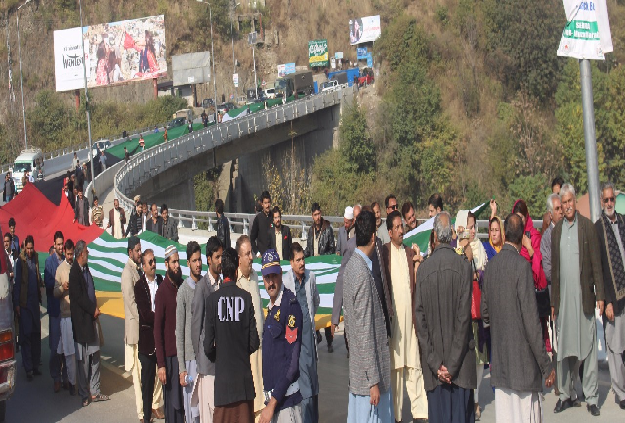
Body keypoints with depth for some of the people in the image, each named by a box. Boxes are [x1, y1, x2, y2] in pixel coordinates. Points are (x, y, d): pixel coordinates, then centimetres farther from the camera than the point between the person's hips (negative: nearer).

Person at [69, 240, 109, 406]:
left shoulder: (86, 269, 12)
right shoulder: (74, 272, -15)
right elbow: (79, 297, -19)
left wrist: (95, 308, 7)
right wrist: (93, 309, -11)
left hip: (92, 318, 9)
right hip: (82, 320, -9)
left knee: (95, 357, 13)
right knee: (83, 360, 1)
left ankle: (94, 392, 21)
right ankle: (84, 395, 11)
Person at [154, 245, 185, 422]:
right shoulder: (162, 291, -11)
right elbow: (157, 330, -12)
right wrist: (161, 364, -15)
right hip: (170, 355, -6)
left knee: (183, 399, 12)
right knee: (172, 403, 2)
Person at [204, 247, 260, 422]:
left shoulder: (213, 299, -6)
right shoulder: (246, 297, -5)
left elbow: (208, 345, -5)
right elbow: (254, 342, -3)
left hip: (222, 376, 0)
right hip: (244, 376, 0)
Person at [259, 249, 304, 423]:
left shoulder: (291, 305, -12)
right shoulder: (270, 309, 14)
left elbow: (293, 361, -17)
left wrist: (273, 403, -16)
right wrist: (268, 400, 12)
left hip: (286, 399, -8)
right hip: (271, 397, 8)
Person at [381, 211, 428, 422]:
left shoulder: (410, 253, 15)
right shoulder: (384, 252, 1)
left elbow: (416, 284, 9)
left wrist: (418, 263, -6)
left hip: (409, 313, 4)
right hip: (392, 313, -4)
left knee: (414, 364, 4)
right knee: (393, 363, 1)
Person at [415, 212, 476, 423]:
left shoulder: (423, 268, -4)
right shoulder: (463, 265, -9)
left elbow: (420, 318, -5)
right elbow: (465, 314, -11)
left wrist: (435, 363, -3)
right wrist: (453, 364, -7)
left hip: (433, 361, 1)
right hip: (461, 360, -1)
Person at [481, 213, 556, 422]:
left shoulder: (491, 265, 4)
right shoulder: (522, 265, -14)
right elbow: (531, 319, -15)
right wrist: (547, 366, -10)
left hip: (499, 364, 6)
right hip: (523, 362, -6)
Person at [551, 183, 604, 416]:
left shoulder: (587, 226, 0)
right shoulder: (556, 231, 11)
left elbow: (596, 262, -1)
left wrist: (600, 295, -6)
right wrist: (553, 301, 12)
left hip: (584, 296, -3)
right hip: (563, 298, 3)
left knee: (589, 348, 1)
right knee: (563, 348, 7)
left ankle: (591, 398, 9)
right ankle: (564, 395, 18)